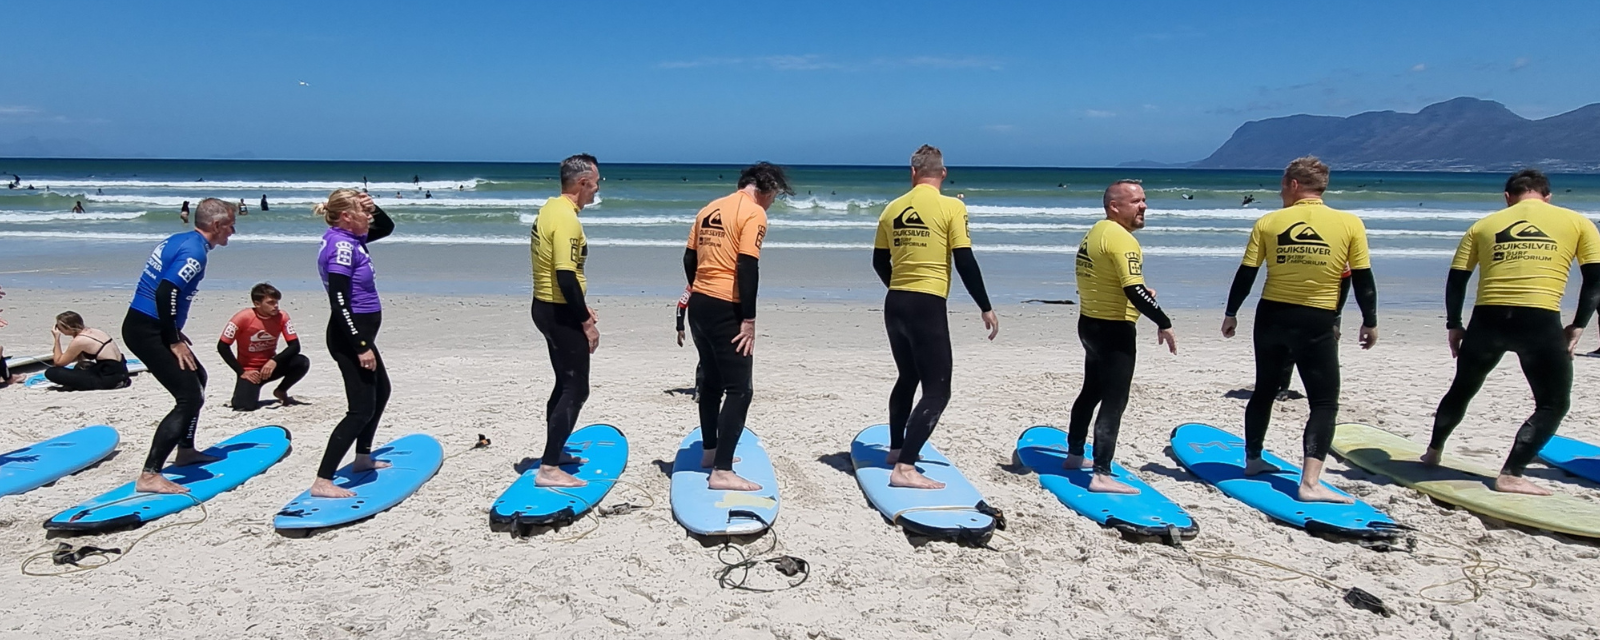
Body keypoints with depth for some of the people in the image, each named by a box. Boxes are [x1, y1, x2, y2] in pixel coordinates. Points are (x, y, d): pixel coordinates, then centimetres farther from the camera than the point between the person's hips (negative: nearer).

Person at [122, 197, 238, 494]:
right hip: (146, 331, -11)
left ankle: (186, 451, 37)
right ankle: (149, 476, -15)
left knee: (197, 378, 26)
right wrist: (174, 341, -19)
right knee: (190, 397, -13)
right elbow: (165, 293, -27)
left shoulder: (180, 240, 13)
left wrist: (174, 334, 17)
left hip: (149, 326, 11)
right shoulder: (194, 251, -17)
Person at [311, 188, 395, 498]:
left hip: (359, 333, 11)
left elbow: (387, 227, 25)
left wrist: (373, 208, 3)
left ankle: (363, 458, 40)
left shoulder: (349, 239, 8)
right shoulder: (341, 245, -19)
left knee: (381, 391, 26)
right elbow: (339, 302, -25)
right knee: (362, 409, -9)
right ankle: (322, 481, -8)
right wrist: (361, 346, -26)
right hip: (349, 336, -11)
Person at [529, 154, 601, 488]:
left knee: (565, 383, 21)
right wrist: (586, 322, -19)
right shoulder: (566, 219, -21)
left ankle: (555, 452, 33)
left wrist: (580, 307, 22)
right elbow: (565, 277, -26)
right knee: (576, 390, -5)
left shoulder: (551, 208, 10)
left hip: (548, 306, 10)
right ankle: (548, 469, -5)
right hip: (559, 313, -10)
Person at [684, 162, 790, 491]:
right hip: (726, 309, -8)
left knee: (711, 381, 21)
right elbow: (747, 267, -17)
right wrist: (749, 319, -15)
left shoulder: (709, 209, 14)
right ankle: (722, 472, -9)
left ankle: (710, 451, 34)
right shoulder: (754, 213, -9)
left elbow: (689, 258, 16)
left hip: (698, 304, 8)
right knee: (738, 390, -5)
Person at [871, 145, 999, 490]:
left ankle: (897, 449, 37)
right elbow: (965, 262, -10)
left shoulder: (893, 208, 8)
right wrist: (986, 307, -1)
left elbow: (879, 261, 15)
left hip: (894, 304, 6)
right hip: (927, 306, -6)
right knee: (937, 390, -2)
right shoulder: (951, 207, -7)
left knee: (908, 377, 25)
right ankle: (904, 467, -12)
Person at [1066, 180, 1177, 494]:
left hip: (1090, 323, 10)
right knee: (1114, 401, -6)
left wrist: (1139, 292, 8)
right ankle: (1101, 475, -5)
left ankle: (1074, 455, 34)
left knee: (1091, 391, 22)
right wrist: (1164, 323, -18)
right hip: (1114, 329, -10)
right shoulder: (1121, 239, -19)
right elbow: (1135, 291, -26)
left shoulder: (1095, 232, 10)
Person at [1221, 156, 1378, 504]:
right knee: (1324, 403, 4)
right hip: (1317, 323, -2)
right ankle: (1310, 482, -7)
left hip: (1271, 318, 2)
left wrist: (1231, 314, 11)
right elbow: (1363, 280, -2)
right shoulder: (1350, 224, -4)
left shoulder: (1268, 222, -3)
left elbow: (1245, 275, -1)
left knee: (1265, 391, 20)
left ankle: (1252, 459, 33)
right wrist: (1370, 322, 10)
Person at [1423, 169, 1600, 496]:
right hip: (1540, 320, -2)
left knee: (1462, 390, 23)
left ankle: (1433, 452, 38)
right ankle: (1510, 475, 2)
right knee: (1553, 403, 12)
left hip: (1487, 318, 3)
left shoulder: (1484, 224, 17)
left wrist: (1453, 326, 18)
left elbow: (1456, 279, 12)